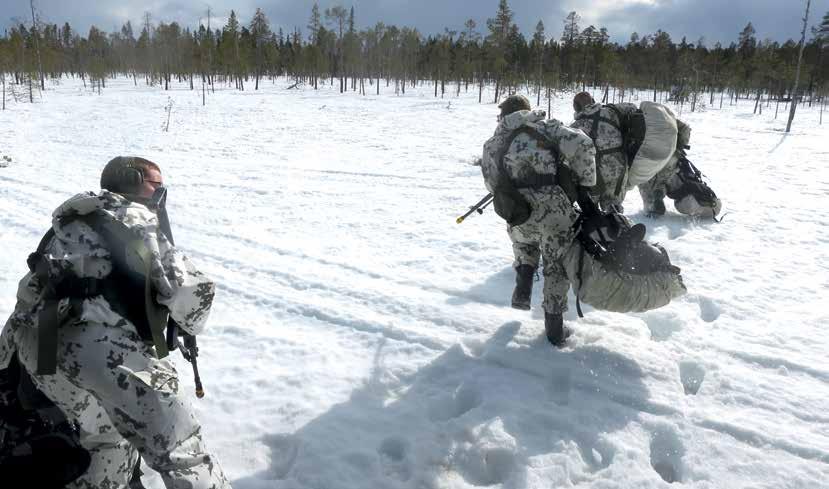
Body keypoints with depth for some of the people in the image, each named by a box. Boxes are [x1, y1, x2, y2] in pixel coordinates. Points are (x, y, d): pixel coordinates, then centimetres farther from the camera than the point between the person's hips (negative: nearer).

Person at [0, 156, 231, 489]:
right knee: (179, 450, -7)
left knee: (108, 440, 28)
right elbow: (188, 291, 0)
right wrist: (188, 323, 20)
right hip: (100, 344, -8)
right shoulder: (136, 217, 10)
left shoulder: (71, 219, 31)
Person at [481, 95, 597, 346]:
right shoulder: (546, 126, 16)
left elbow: (493, 184, 15)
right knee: (557, 265, 18)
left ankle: (523, 288, 20)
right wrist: (587, 185, 9)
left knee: (523, 245, 37)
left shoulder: (492, 144, 23)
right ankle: (555, 328, 23)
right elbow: (582, 146, 0)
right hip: (555, 205, -1)